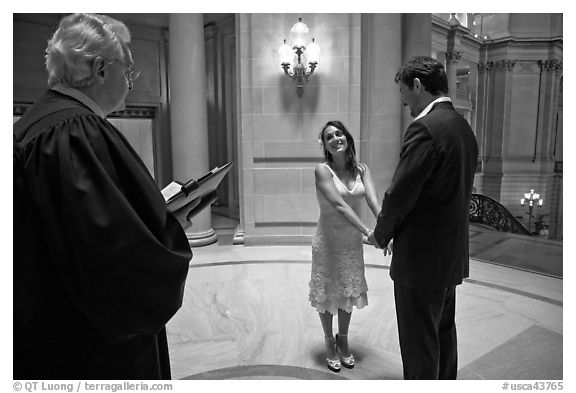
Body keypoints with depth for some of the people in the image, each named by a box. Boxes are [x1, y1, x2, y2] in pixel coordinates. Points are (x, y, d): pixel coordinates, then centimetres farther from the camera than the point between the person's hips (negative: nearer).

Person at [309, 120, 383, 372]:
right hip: (328, 242, -4)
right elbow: (339, 205, -28)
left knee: (348, 291, 17)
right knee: (327, 293, 12)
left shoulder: (361, 169, -3)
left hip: (352, 241, 4)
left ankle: (343, 340, 40)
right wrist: (368, 231, -37)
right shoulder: (323, 170, -16)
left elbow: (373, 201, -17)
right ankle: (330, 343, 34)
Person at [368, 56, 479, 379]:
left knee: (420, 345, 6)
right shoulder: (464, 127, 9)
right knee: (444, 334, 25)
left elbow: (400, 193, -20)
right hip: (453, 255, 10)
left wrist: (380, 234, -1)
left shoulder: (425, 128, -20)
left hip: (421, 258, -9)